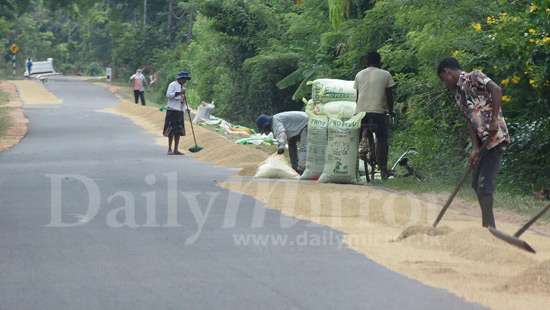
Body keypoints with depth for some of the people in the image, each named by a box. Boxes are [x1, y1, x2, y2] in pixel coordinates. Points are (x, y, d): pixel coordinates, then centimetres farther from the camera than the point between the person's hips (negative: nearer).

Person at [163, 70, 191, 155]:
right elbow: (168, 95, -16)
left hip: (180, 111, 8)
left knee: (179, 131, 6)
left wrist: (186, 107, 14)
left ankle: (176, 149, 11)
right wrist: (179, 93, -22)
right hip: (173, 110, -8)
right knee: (172, 130, -9)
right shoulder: (172, 85, -4)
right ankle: (170, 149, -6)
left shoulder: (182, 86, 21)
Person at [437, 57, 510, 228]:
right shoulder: (458, 95, 17)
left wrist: (494, 120, -26)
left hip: (495, 137, -10)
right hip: (482, 141, 10)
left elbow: (496, 90, -22)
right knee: (477, 184, 14)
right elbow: (470, 121, 10)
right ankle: (488, 226, 22)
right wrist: (475, 148, -2)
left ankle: (488, 227, -6)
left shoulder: (473, 78, -8)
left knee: (485, 184, -10)